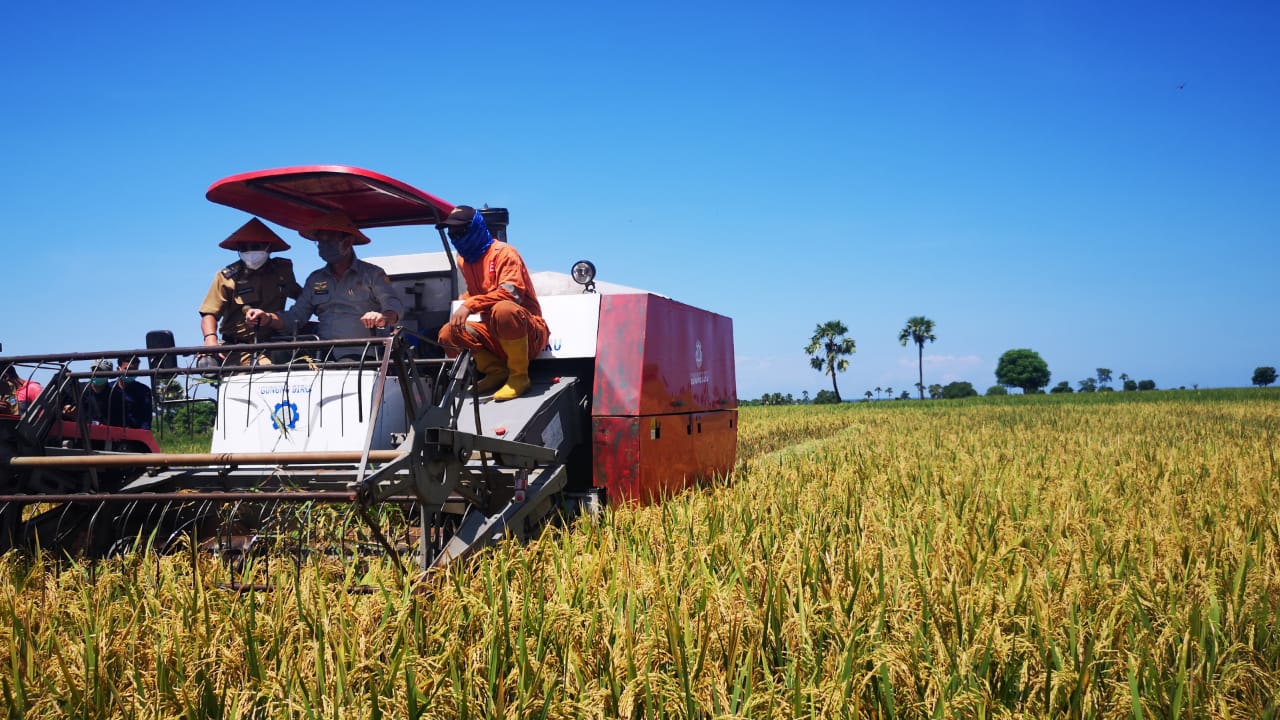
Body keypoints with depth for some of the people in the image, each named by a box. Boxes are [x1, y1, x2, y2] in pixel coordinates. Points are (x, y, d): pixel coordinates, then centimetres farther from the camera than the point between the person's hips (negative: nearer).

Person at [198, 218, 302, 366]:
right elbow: (209, 314, -3)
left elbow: (302, 297, 30)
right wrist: (211, 340, -21)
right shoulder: (227, 277, 3)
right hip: (240, 346, -2)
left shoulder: (283, 269, 12)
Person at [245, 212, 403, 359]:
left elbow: (394, 305, -6)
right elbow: (294, 317, 19)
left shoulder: (372, 274, 8)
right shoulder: (315, 279, 24)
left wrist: (383, 318, -31)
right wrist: (268, 318, -3)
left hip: (359, 357, -4)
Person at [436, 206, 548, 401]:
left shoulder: (503, 252, -13)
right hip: (493, 334, 7)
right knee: (447, 334, -8)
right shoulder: (464, 260, 11)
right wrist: (460, 304, 9)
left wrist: (470, 305, -34)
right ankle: (497, 371, -3)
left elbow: (511, 293, -29)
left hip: (530, 334, -7)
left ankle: (519, 375, -22)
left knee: (503, 309, -39)